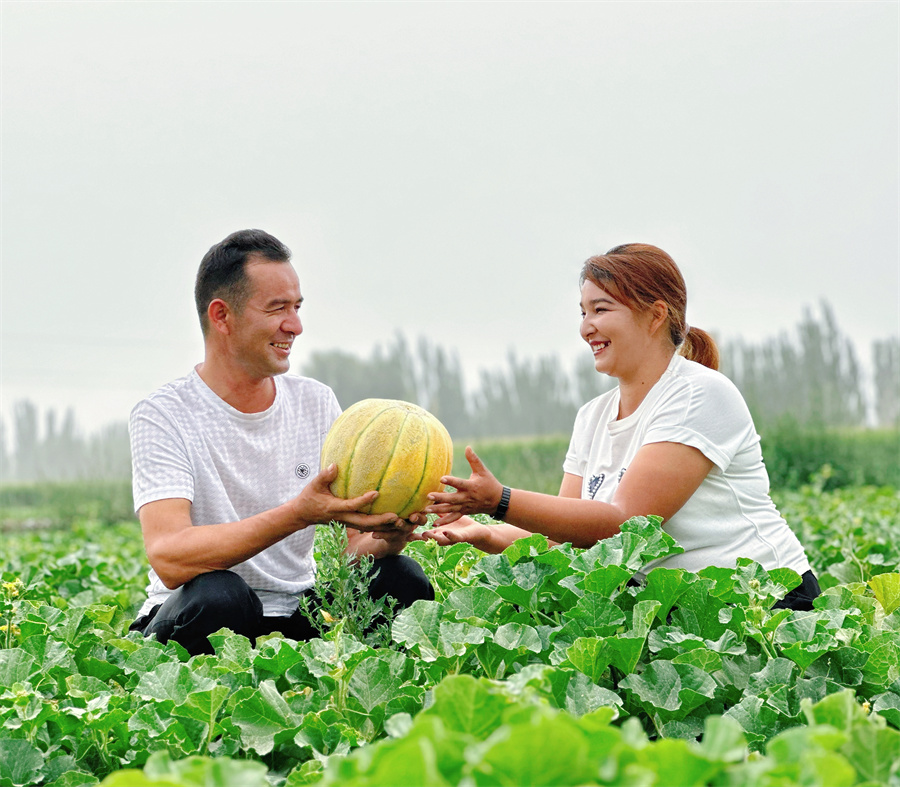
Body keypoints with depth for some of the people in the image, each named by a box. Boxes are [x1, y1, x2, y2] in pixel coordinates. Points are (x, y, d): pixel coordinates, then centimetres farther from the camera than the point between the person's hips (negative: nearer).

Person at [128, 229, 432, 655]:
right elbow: (169, 558, -27)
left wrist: (388, 536, -24)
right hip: (193, 624, -4)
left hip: (298, 618, 4)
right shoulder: (163, 415, -11)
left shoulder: (317, 404, 5)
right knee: (218, 594, -37)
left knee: (401, 579, -20)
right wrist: (298, 515, -36)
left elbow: (355, 543, 1)